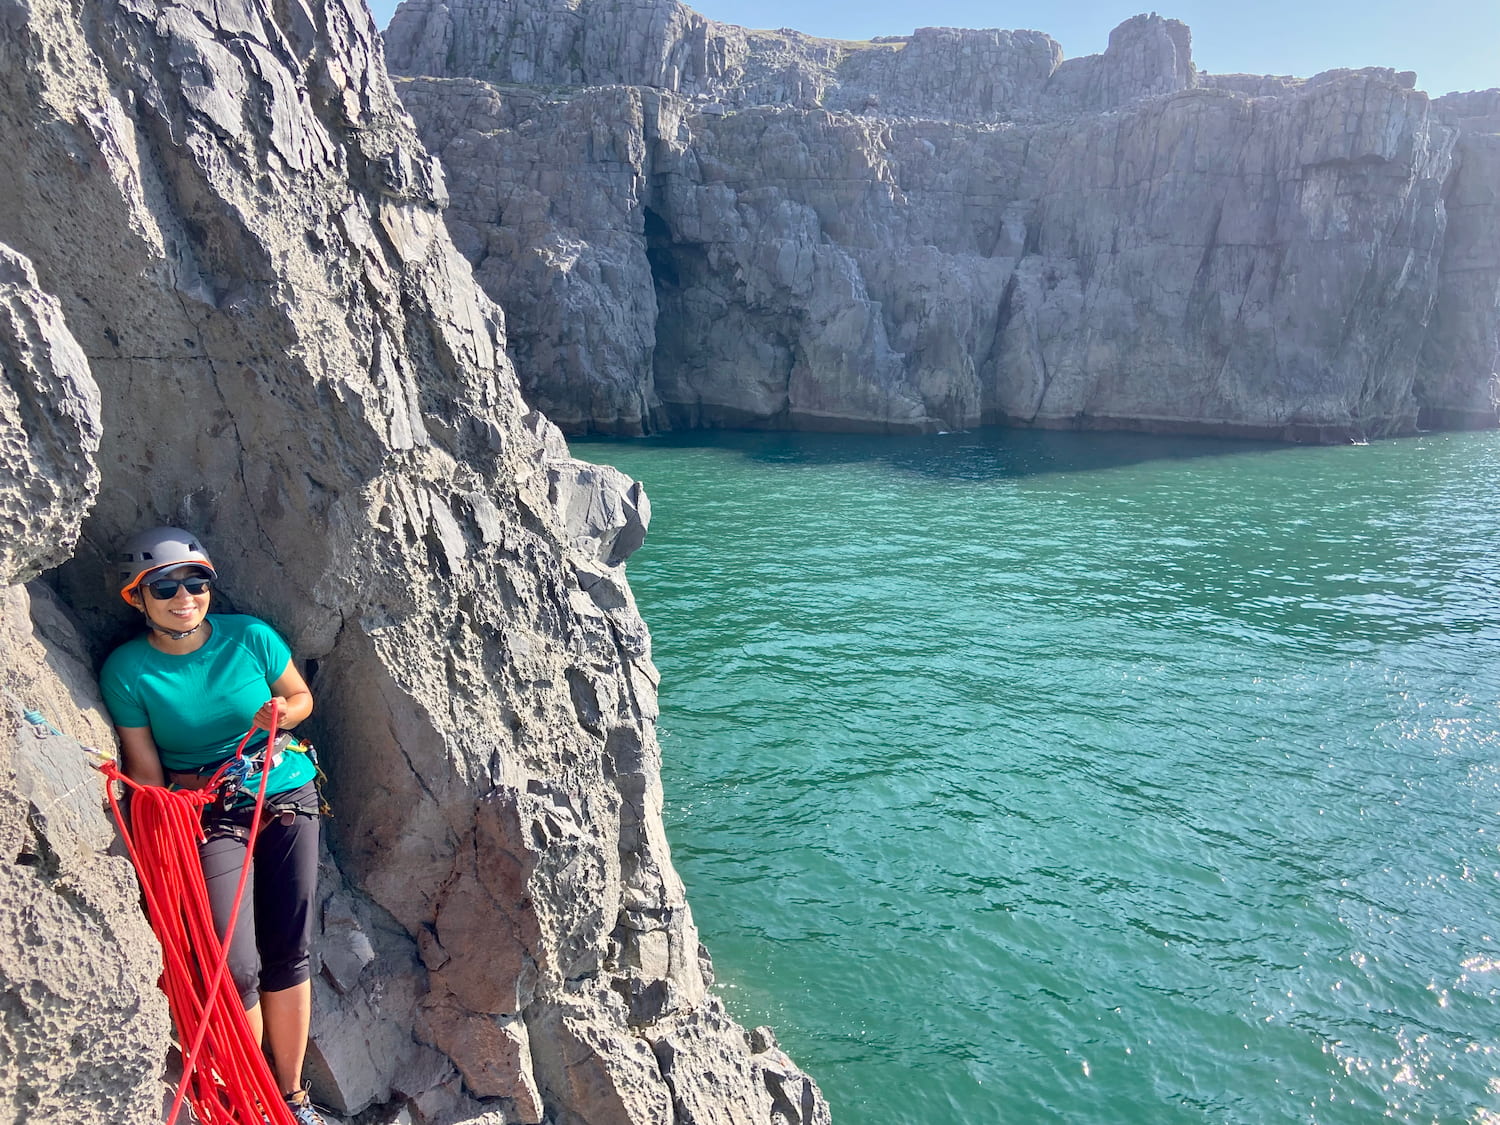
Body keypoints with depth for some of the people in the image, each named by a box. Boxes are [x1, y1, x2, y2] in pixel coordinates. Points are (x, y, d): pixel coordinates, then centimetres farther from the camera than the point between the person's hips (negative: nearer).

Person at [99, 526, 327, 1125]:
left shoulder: (249, 637, -7)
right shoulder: (126, 669, -8)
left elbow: (301, 697, 8)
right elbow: (145, 771, -4)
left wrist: (283, 714, -15)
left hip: (287, 800, 1)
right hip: (206, 815, -1)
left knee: (290, 955, 5)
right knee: (236, 968, -9)